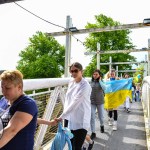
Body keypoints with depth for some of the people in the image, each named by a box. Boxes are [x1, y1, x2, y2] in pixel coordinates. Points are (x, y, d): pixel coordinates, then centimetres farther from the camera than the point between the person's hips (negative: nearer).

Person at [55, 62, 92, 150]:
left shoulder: (85, 85, -19)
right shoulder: (71, 82, 5)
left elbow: (75, 103, -24)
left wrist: (62, 117, -22)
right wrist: (65, 116, 10)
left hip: (80, 121, -7)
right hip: (71, 119, 7)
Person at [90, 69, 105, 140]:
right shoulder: (91, 82, 1)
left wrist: (100, 81, -19)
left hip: (100, 102, -1)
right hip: (92, 102, 1)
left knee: (101, 116, 14)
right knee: (92, 117, -1)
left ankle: (102, 125, 46)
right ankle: (93, 132, 11)